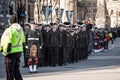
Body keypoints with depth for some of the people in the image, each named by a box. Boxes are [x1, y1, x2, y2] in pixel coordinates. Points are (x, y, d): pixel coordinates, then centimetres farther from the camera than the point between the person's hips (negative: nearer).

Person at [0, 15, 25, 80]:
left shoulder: (10, 30, -17)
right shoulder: (20, 29, 9)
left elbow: (7, 42, -20)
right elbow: (23, 40, 17)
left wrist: (5, 51, -12)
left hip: (12, 52, -8)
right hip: (19, 50, 8)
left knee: (9, 70, 1)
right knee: (16, 69, 18)